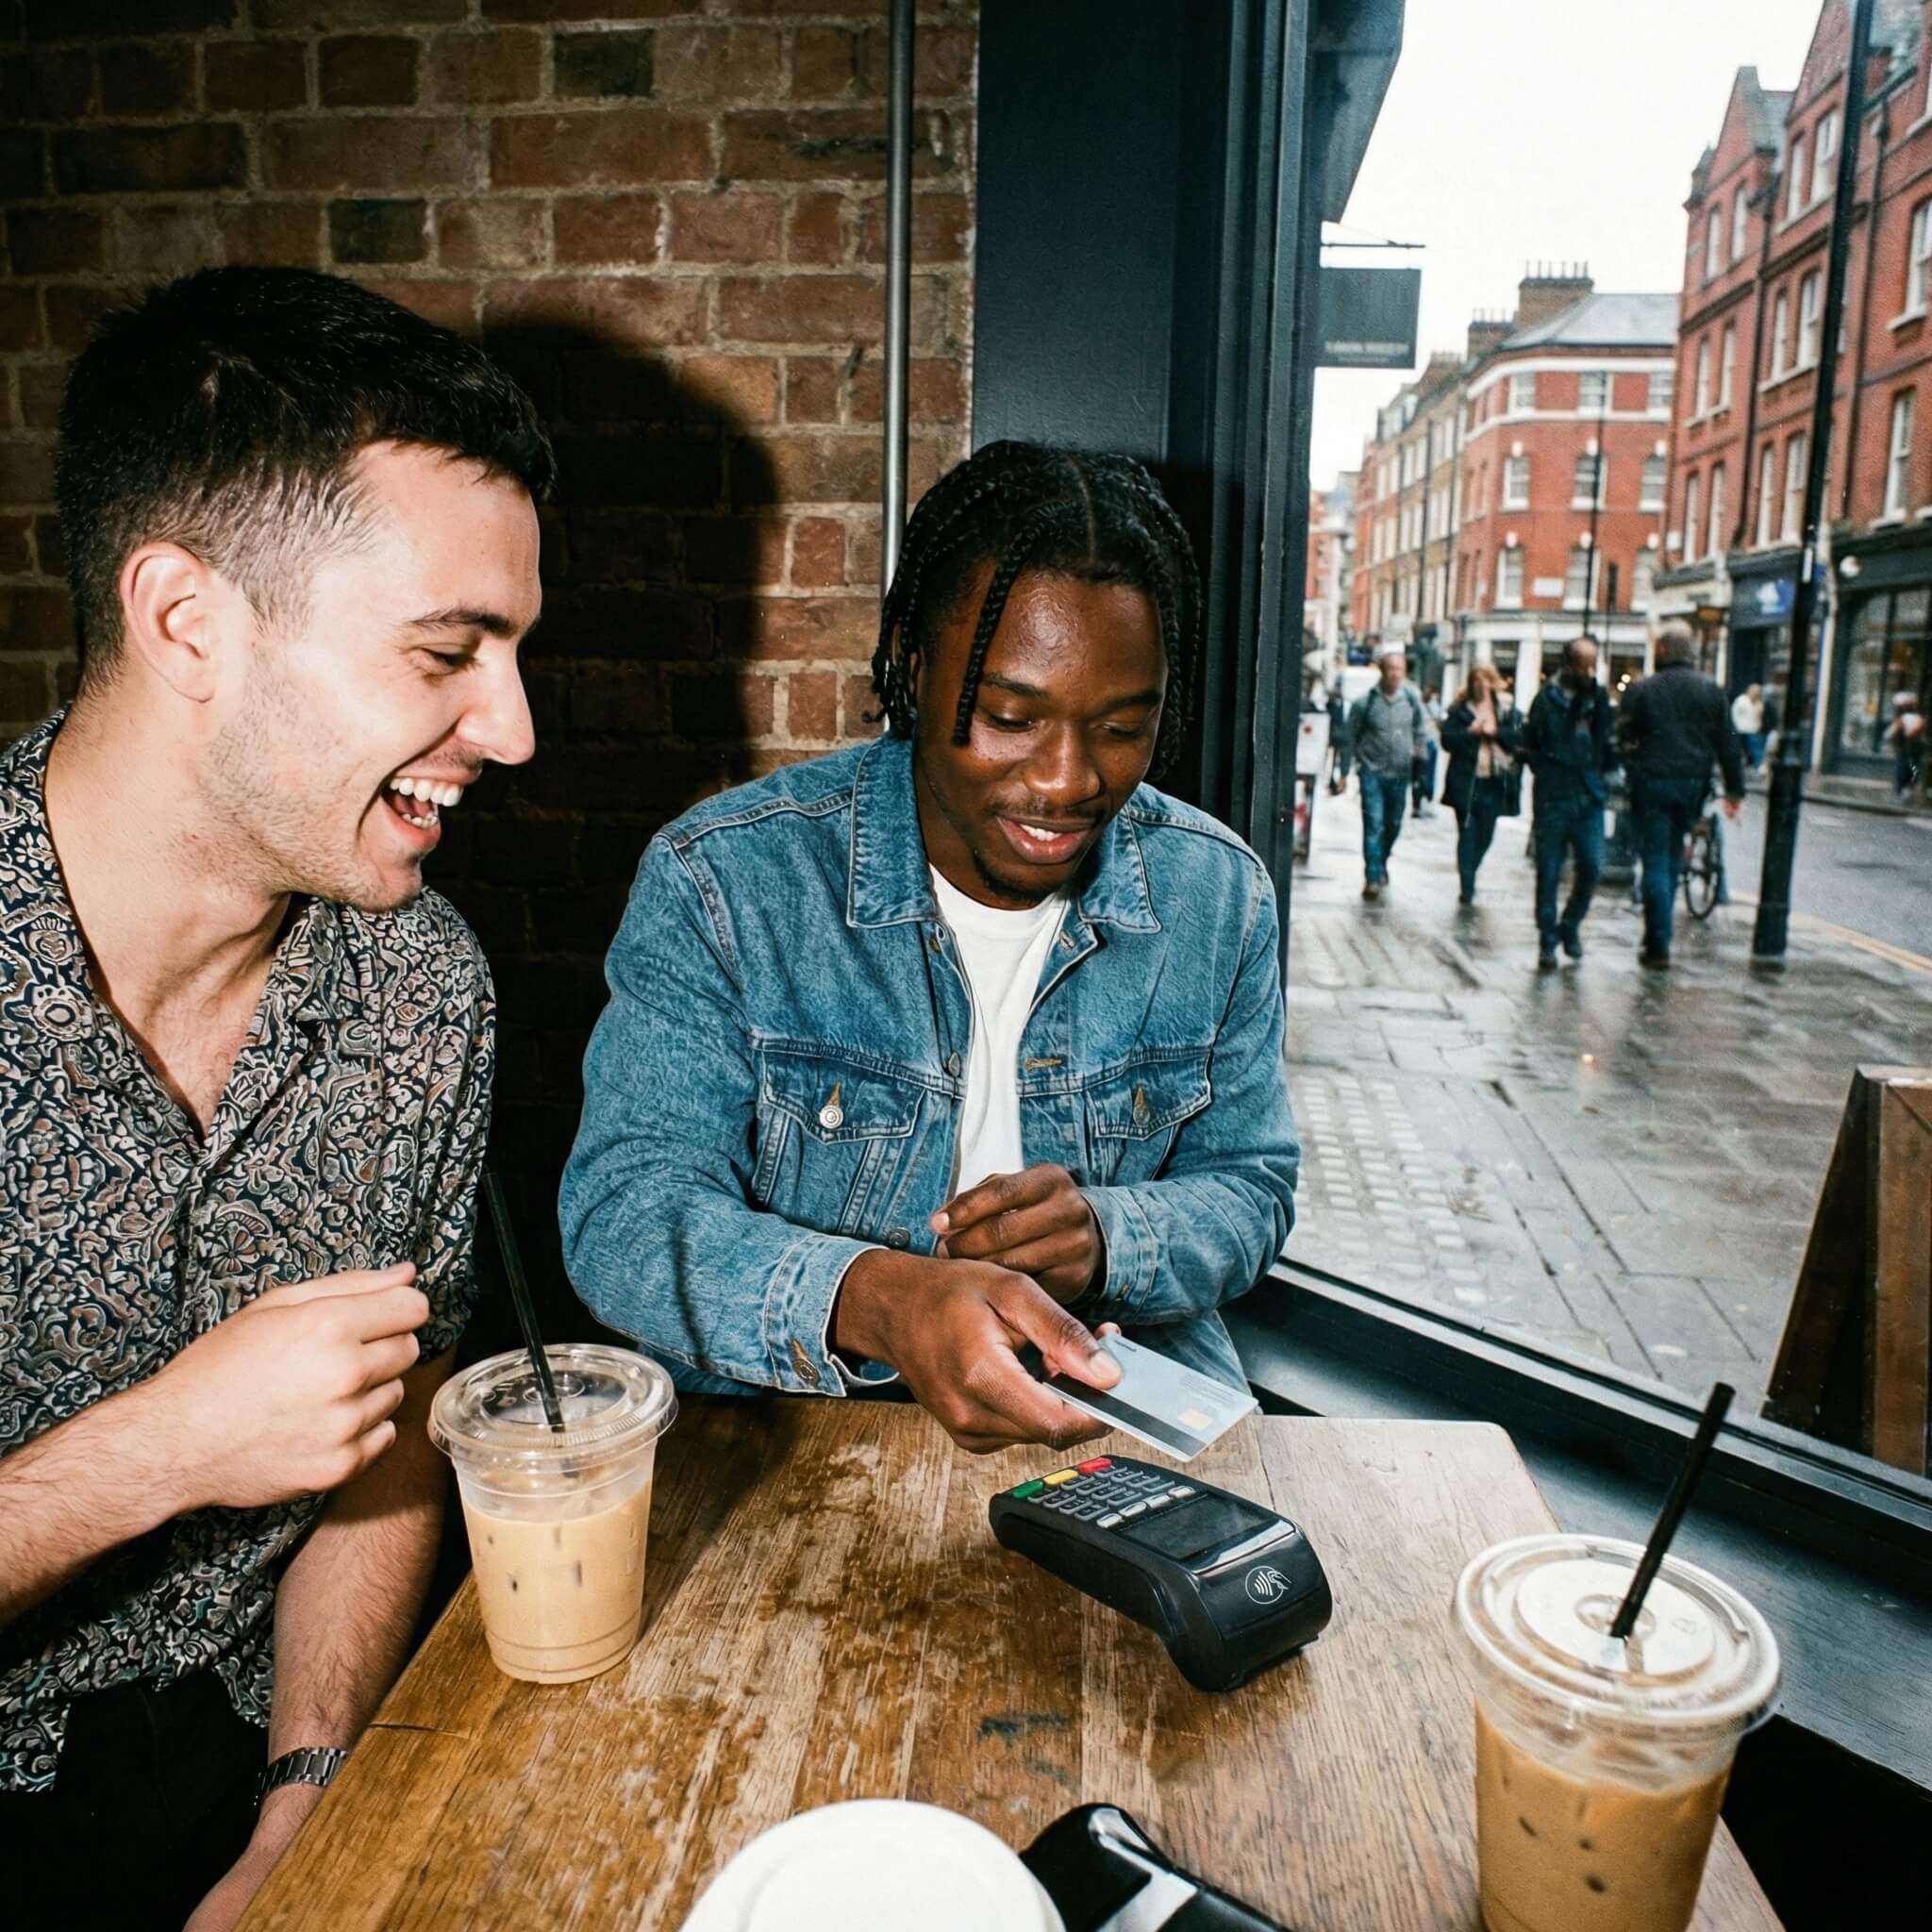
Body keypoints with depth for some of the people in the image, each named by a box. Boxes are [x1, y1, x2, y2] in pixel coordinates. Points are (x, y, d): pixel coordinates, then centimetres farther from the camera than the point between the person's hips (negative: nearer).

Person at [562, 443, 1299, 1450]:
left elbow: (1250, 1189, 5)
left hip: (1126, 1394, 3)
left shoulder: (1220, 894, -3)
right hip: (794, 1420, -2)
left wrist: (1108, 1236, -19)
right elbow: (623, 1214, -18)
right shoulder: (721, 880, -14)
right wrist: (873, 1297, -37)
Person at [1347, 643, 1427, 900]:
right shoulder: (1365, 701, -11)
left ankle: (1382, 863, 40)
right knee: (1373, 823, -10)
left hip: (1400, 773, 3)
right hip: (1373, 772, -3)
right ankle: (1373, 878, -8)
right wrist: (1360, 757, 3)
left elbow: (1422, 729, 13)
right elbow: (1353, 732, 4)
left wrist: (1416, 752, 8)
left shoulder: (1412, 699, -3)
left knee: (1394, 825, 16)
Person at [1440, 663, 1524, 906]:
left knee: (1485, 835, 8)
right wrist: (1471, 732, -16)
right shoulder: (1461, 710, 4)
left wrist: (1495, 732, -14)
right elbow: (1447, 738, -5)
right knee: (1467, 834, -3)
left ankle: (1468, 874, 30)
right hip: (1466, 782, -2)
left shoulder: (1508, 710, 6)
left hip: (1494, 782, 2)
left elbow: (1520, 737, -3)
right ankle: (1467, 887, -1)